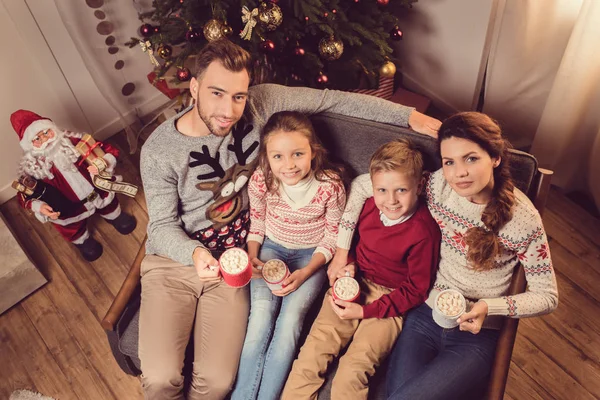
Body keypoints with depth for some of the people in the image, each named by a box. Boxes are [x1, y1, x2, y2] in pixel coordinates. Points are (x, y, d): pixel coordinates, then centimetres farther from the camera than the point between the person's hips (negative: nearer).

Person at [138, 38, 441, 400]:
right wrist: (195, 254, -30)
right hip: (175, 259, 0)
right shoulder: (159, 151, -12)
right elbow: (162, 226, -7)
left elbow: (332, 100, -5)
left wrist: (408, 115, -5)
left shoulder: (259, 105, -10)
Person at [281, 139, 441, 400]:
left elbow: (416, 290, -11)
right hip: (355, 284, 5)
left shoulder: (424, 232, -19)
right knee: (313, 350, -10)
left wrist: (365, 311, -15)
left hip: (389, 302, -4)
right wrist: (348, 264, -3)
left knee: (352, 372, -17)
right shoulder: (370, 207, -3)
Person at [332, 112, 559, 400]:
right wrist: (341, 250, -5)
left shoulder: (522, 219, -16)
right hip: (424, 315, 2)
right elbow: (362, 185, -4)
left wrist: (489, 307, -22)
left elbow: (547, 297, -6)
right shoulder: (438, 185, -11)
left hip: (474, 336, -2)